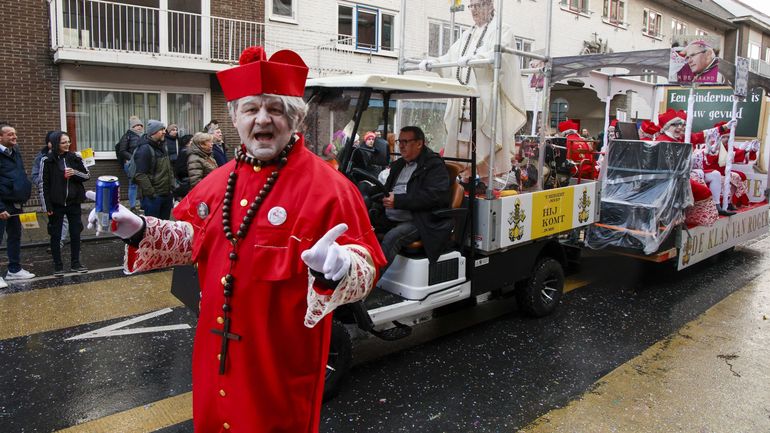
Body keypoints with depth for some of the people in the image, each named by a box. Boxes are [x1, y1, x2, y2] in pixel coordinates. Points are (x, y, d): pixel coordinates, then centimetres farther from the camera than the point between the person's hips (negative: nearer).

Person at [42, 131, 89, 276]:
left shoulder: (75, 158, 3)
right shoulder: (48, 161, -4)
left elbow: (87, 176, 8)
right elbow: (46, 185, -4)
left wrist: (75, 173, -13)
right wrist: (48, 206, -9)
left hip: (73, 202, 2)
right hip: (56, 204, -2)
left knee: (75, 234, 8)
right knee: (55, 235, 5)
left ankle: (75, 263, 20)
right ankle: (58, 265, 14)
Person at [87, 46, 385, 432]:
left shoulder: (327, 186, -16)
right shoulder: (218, 182, 6)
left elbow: (365, 265, -19)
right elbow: (191, 238, 18)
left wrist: (334, 268, -41)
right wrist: (137, 230, 3)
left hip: (280, 361, -6)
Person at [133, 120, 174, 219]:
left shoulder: (162, 147, 15)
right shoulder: (145, 149, -13)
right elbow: (140, 175, -19)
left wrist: (172, 187, 14)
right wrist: (151, 193, -19)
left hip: (167, 195, 8)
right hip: (153, 197, -8)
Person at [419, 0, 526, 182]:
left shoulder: (501, 30, 4)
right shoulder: (466, 35, 25)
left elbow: (497, 55, -15)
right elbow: (450, 58, 20)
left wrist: (471, 59, -31)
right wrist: (431, 62, 2)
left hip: (485, 99, -6)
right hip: (462, 102, 6)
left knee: (483, 147, -10)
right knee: (462, 144, 2)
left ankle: (487, 184, -4)